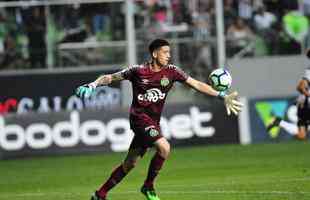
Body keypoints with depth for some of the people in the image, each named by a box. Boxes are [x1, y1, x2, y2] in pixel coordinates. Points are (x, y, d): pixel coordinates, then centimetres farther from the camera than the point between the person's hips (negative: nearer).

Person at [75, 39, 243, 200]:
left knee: (129, 164, 11)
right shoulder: (138, 71, -8)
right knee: (164, 147, -26)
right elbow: (110, 78, 1)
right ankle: (148, 186, -6)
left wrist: (222, 96, -5)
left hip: (153, 122, 5)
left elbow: (197, 84, 1)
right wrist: (93, 85, -17)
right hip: (139, 117, -5)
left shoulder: (171, 71, 1)